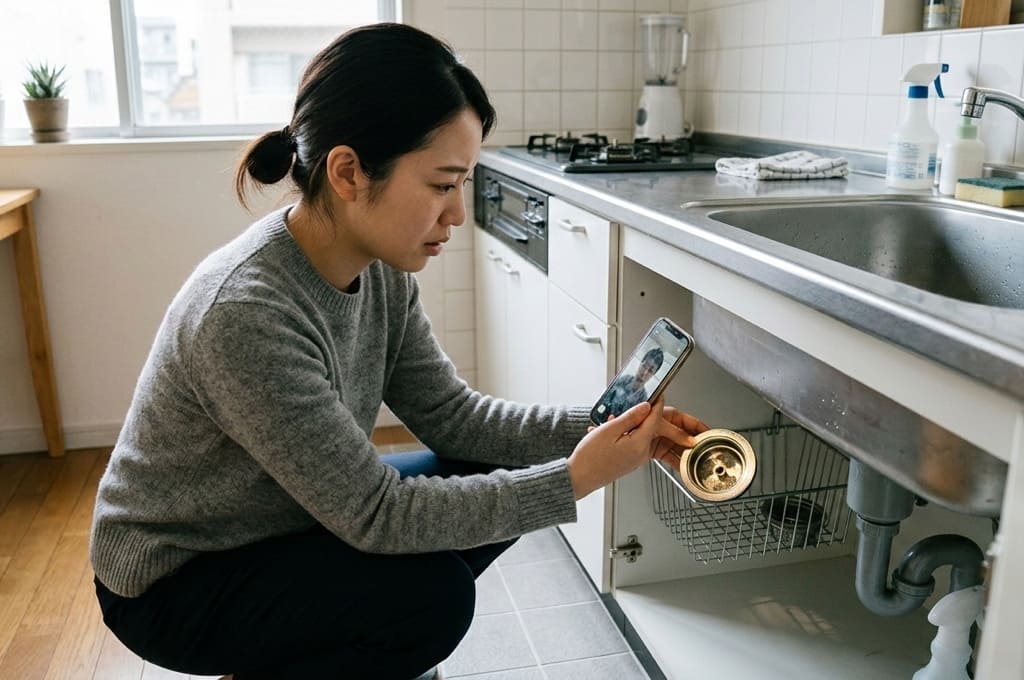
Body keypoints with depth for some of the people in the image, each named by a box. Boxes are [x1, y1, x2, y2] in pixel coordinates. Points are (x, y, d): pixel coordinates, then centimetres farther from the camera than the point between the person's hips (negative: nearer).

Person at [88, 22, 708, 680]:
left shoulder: (382, 270, -11)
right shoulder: (247, 312, -35)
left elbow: (450, 414, -6)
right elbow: (374, 514, -30)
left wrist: (602, 430, -18)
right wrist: (575, 479, -29)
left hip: (279, 524, 8)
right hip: (173, 581, -7)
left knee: (493, 477, -3)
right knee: (433, 595, -26)